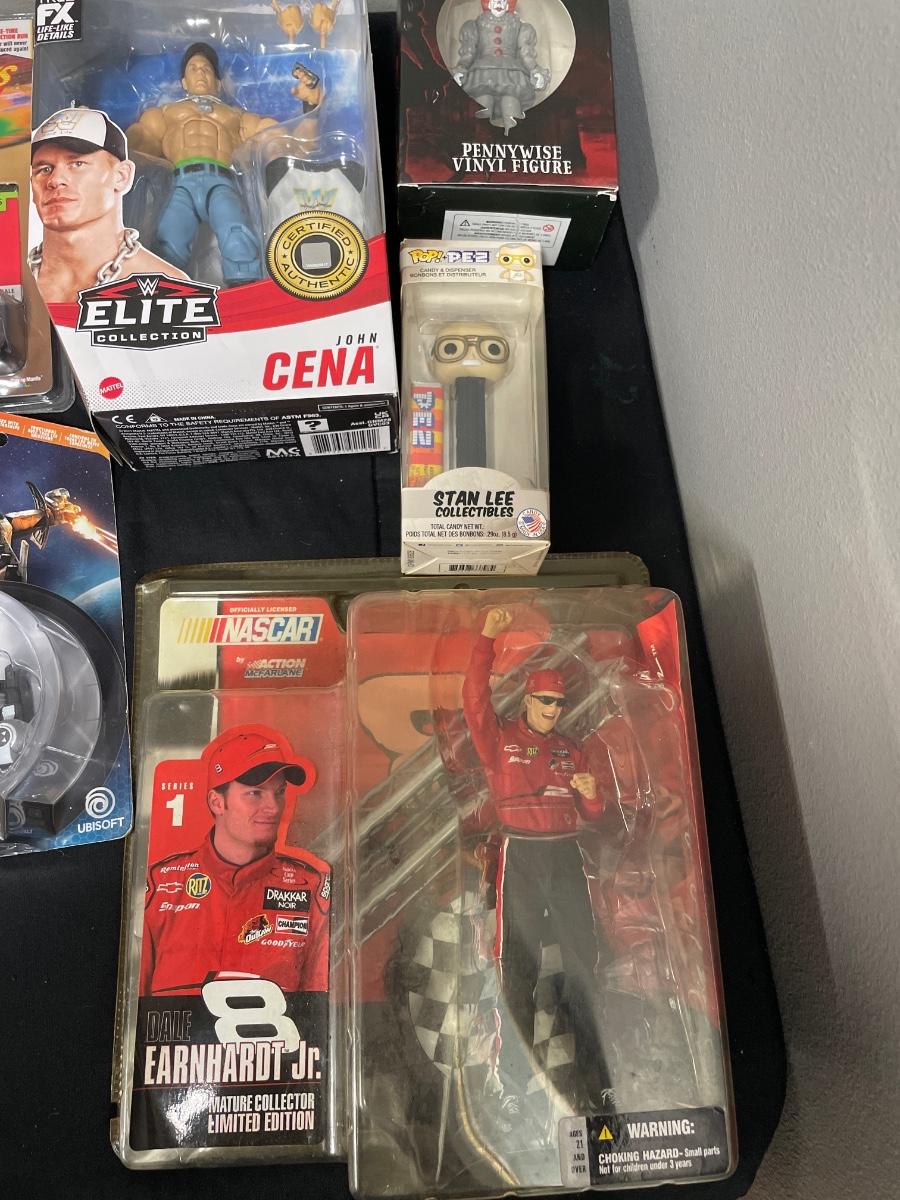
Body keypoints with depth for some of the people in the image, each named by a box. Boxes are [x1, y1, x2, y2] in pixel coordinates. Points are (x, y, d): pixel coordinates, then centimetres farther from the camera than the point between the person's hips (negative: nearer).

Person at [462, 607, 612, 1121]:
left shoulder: (570, 749, 15)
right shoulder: (500, 740, 3)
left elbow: (589, 815, 18)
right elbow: (474, 698, -15)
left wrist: (590, 794, -6)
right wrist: (487, 638, -21)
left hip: (566, 856, 4)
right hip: (520, 857, -3)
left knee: (584, 963, 2)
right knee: (519, 968, 1)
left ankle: (593, 1082, 12)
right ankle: (515, 1085, 11)